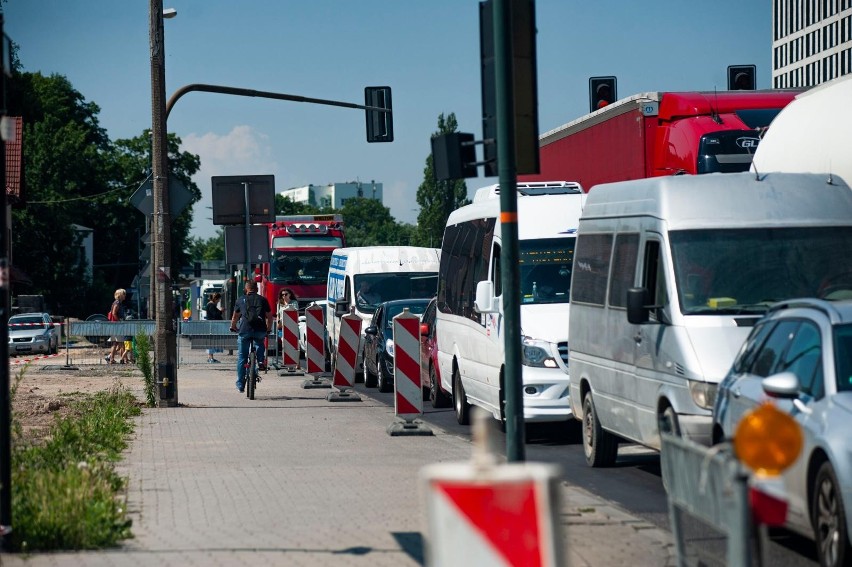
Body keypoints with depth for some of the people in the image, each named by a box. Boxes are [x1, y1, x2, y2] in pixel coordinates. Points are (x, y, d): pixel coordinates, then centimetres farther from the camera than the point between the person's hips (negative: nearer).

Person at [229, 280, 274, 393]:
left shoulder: (241, 300, 13)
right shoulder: (262, 300, 13)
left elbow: (235, 317, 24)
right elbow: (269, 317, 15)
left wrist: (233, 328, 43)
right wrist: (268, 330, 32)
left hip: (245, 331, -1)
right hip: (260, 331, 1)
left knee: (242, 358, 9)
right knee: (260, 344, 35)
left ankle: (240, 385, 11)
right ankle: (261, 361, 12)